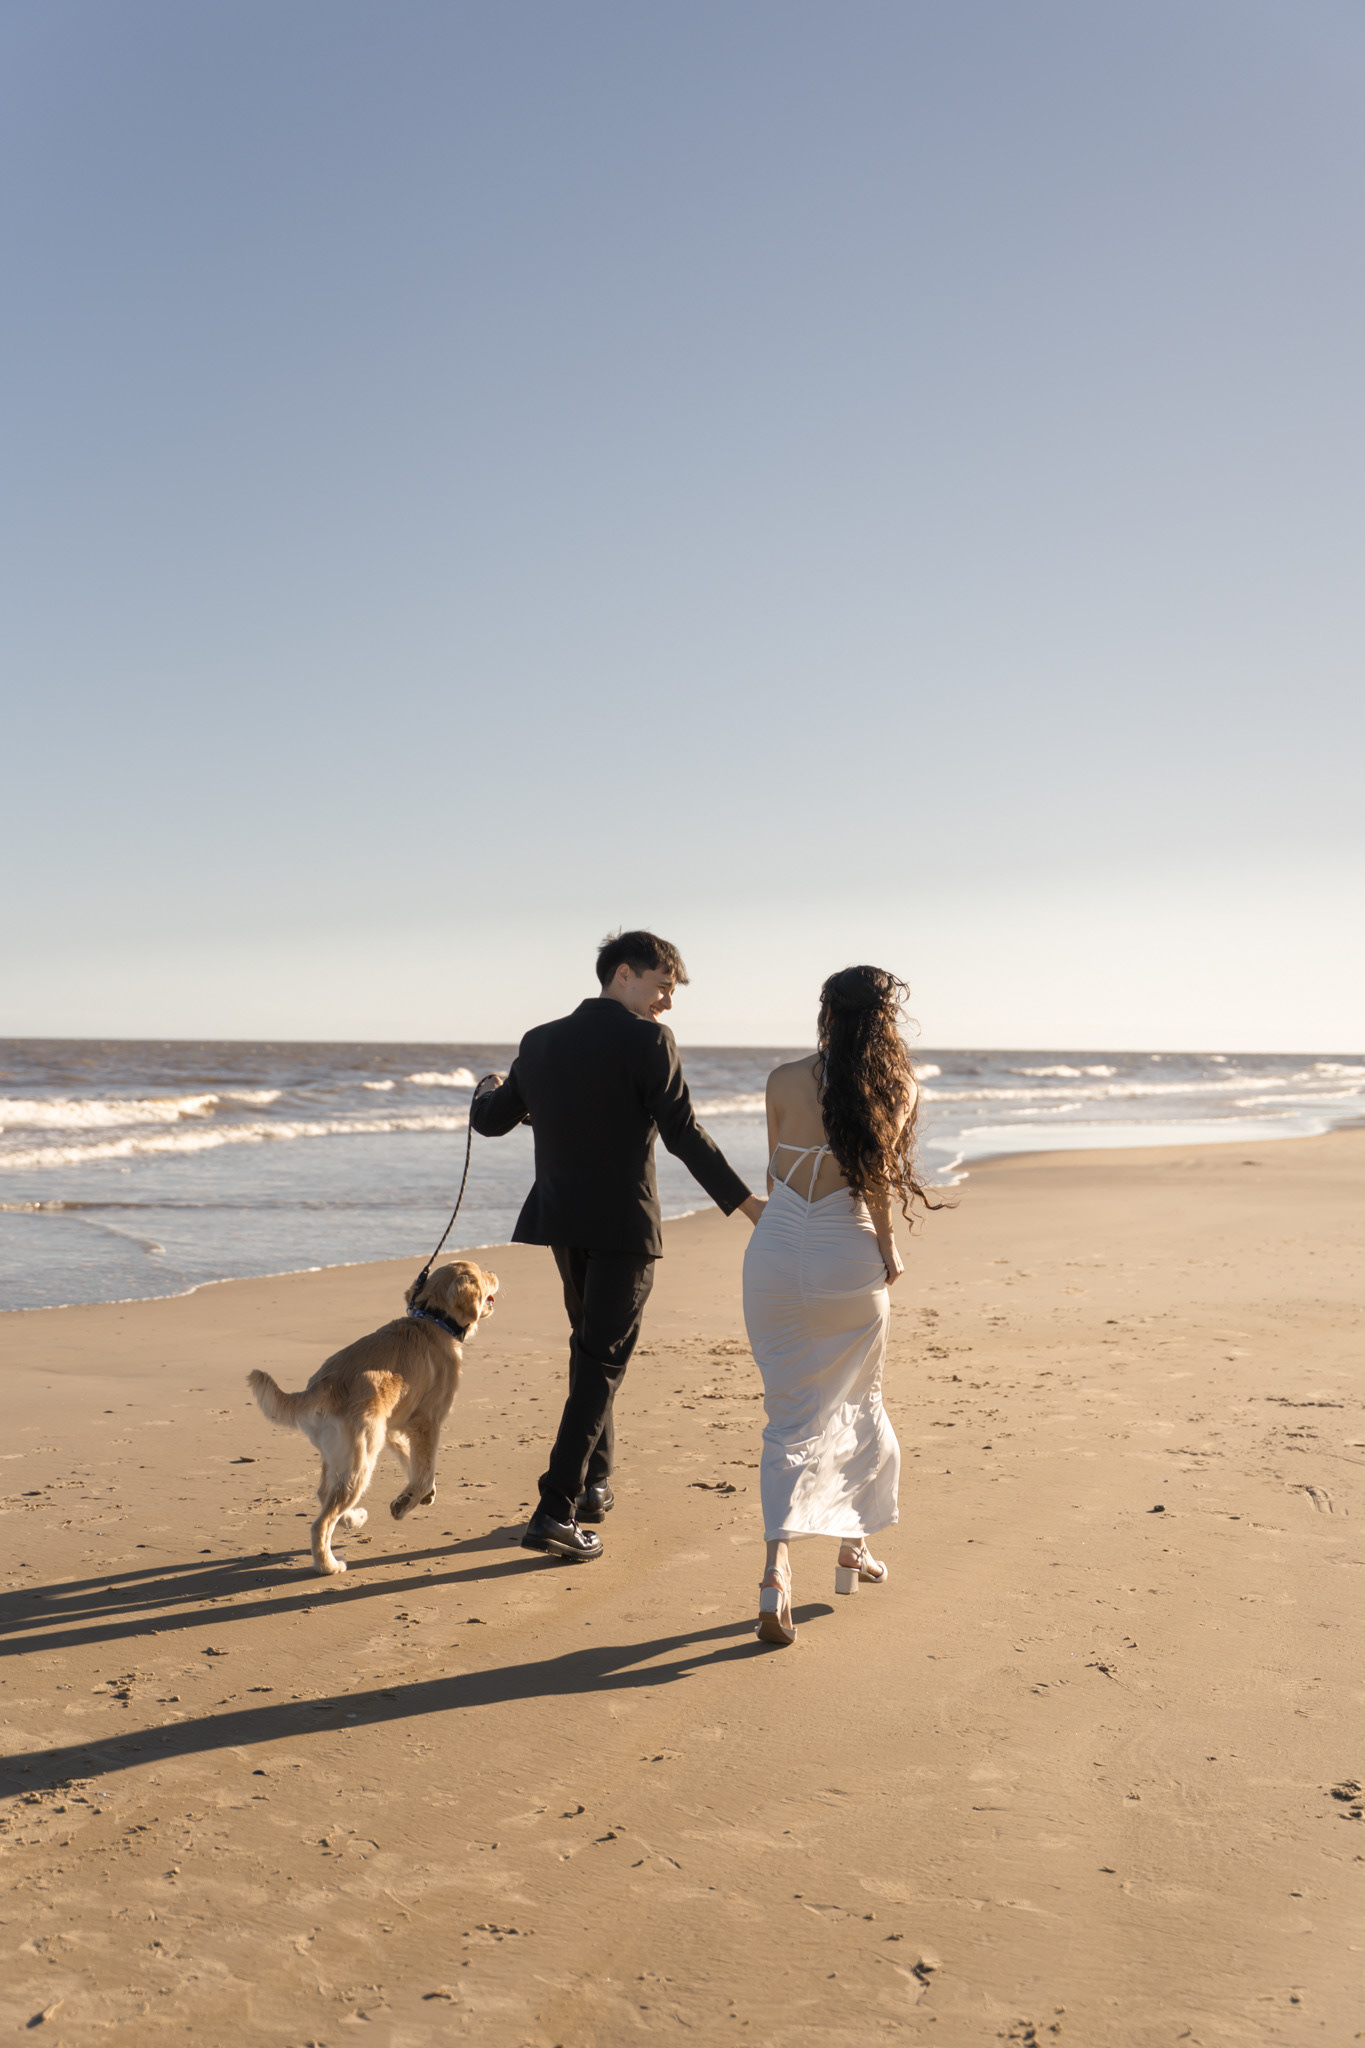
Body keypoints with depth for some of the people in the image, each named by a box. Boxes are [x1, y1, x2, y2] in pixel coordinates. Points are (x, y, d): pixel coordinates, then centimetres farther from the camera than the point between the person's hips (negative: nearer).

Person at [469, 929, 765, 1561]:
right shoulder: (648, 1041, -11)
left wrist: (489, 1087, 39)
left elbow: (489, 1121, 16)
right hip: (623, 1224, -6)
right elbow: (684, 1135, -17)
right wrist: (749, 1205, -15)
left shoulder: (539, 1042, 7)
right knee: (602, 1361, -1)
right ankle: (557, 1510, -8)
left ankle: (592, 1482, 32)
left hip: (559, 1219, 6)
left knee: (589, 1346, 23)